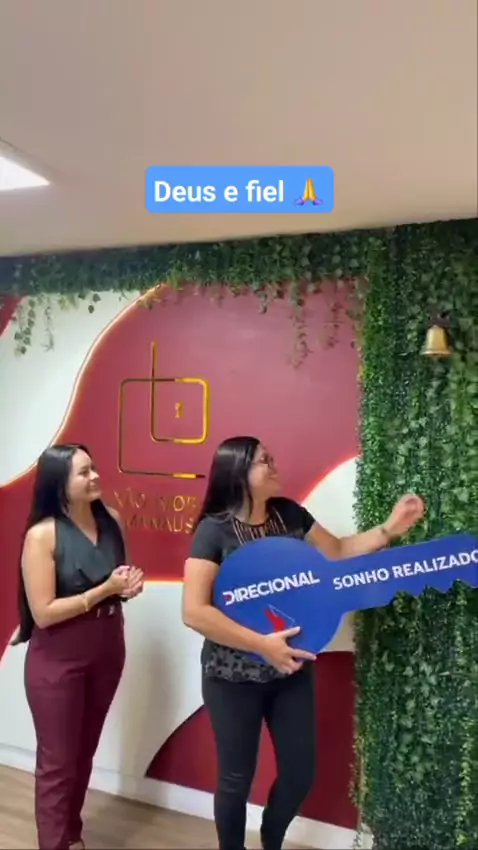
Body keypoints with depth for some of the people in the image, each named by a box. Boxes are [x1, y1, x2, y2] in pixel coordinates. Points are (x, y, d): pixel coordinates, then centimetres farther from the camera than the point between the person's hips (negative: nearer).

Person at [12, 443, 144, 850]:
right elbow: (43, 612, -21)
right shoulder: (42, 534, -19)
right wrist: (105, 589, -24)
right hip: (57, 661, -5)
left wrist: (130, 584, -10)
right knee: (58, 761, 9)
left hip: (107, 652, 6)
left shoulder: (111, 520, -3)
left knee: (85, 753, 21)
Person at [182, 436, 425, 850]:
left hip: (292, 669, 5)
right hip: (234, 676, -5)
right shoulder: (215, 529, -18)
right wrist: (262, 644, -25)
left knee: (301, 773, 17)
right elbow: (194, 611, -22)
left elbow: (336, 551, 10)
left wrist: (390, 528, -4)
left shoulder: (289, 513, -1)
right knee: (237, 777, 12)